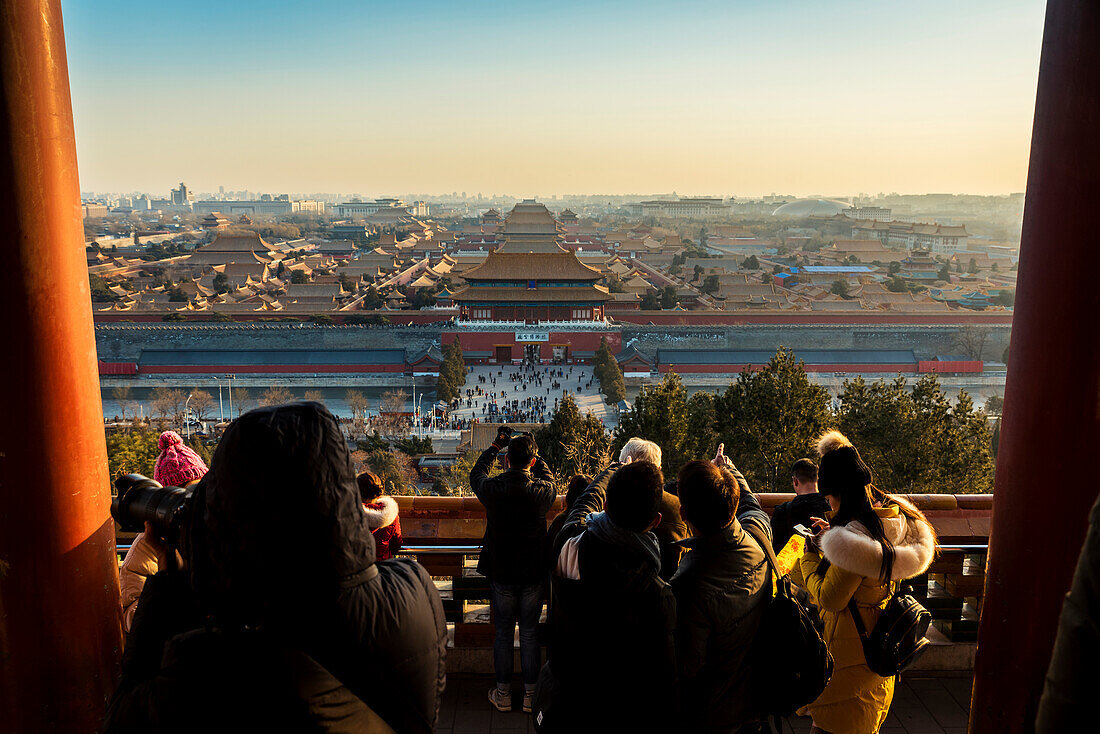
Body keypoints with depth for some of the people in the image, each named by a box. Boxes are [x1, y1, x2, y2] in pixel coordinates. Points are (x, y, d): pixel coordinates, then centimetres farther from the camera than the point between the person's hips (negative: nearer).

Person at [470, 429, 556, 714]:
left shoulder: (492, 488, -15)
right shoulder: (542, 490, -15)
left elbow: (476, 474, 9)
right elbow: (549, 479, 11)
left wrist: (494, 447, 17)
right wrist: (533, 453, 14)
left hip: (501, 575, 0)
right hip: (533, 573, 0)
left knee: (503, 633, 13)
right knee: (530, 633, 13)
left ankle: (503, 694, 24)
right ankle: (531, 693, 24)